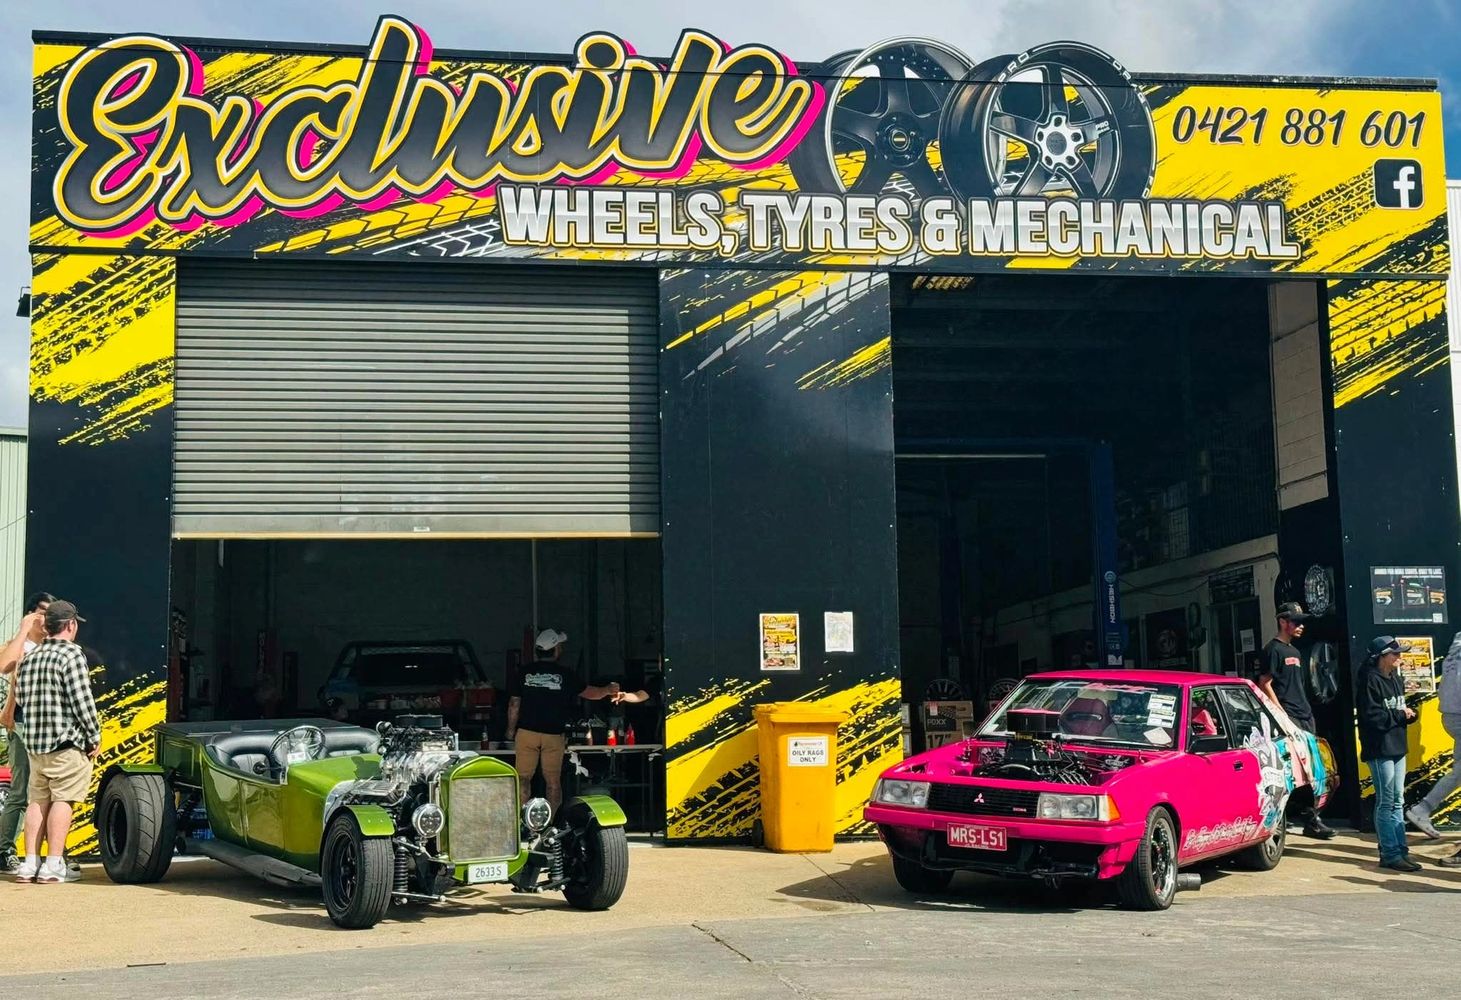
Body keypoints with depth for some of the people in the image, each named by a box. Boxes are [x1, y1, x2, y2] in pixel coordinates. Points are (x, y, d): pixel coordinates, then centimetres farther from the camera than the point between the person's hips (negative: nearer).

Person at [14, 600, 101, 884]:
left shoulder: (29, 657, 11)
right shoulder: (71, 654, -11)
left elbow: (20, 698, 18)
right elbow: (82, 701, -15)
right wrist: (94, 737, -6)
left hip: (34, 742, 7)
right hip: (67, 743, -7)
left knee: (37, 800, 12)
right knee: (63, 800, -3)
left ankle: (30, 862, 10)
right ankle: (53, 865, -5)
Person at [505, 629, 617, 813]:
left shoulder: (524, 673, 2)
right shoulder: (565, 674, -1)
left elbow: (514, 704, 3)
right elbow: (590, 693, 11)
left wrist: (511, 730, 14)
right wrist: (608, 690, 31)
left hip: (526, 731, 1)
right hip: (553, 734, -1)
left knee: (523, 778, 3)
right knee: (553, 781, 7)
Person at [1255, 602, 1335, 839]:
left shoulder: (1294, 652, 22)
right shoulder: (1273, 650, -6)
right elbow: (1265, 684, -11)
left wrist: (1307, 711, 18)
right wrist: (1282, 714, -17)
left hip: (1305, 716, 9)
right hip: (1288, 718, -9)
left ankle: (1310, 818, 10)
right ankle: (1310, 819, -13)